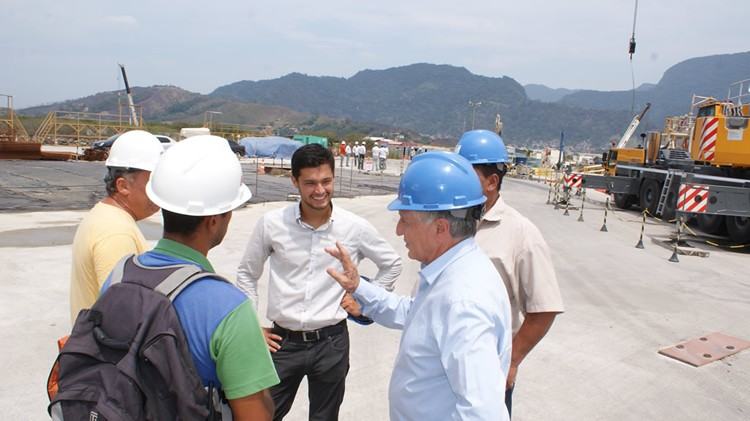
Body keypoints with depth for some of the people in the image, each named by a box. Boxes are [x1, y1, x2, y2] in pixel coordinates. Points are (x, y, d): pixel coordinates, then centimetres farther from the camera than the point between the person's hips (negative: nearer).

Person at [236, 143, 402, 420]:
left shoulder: (355, 227, -8)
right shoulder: (272, 224, -8)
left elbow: (392, 264, 9)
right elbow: (247, 273, 7)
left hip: (331, 343, 0)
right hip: (283, 342, 0)